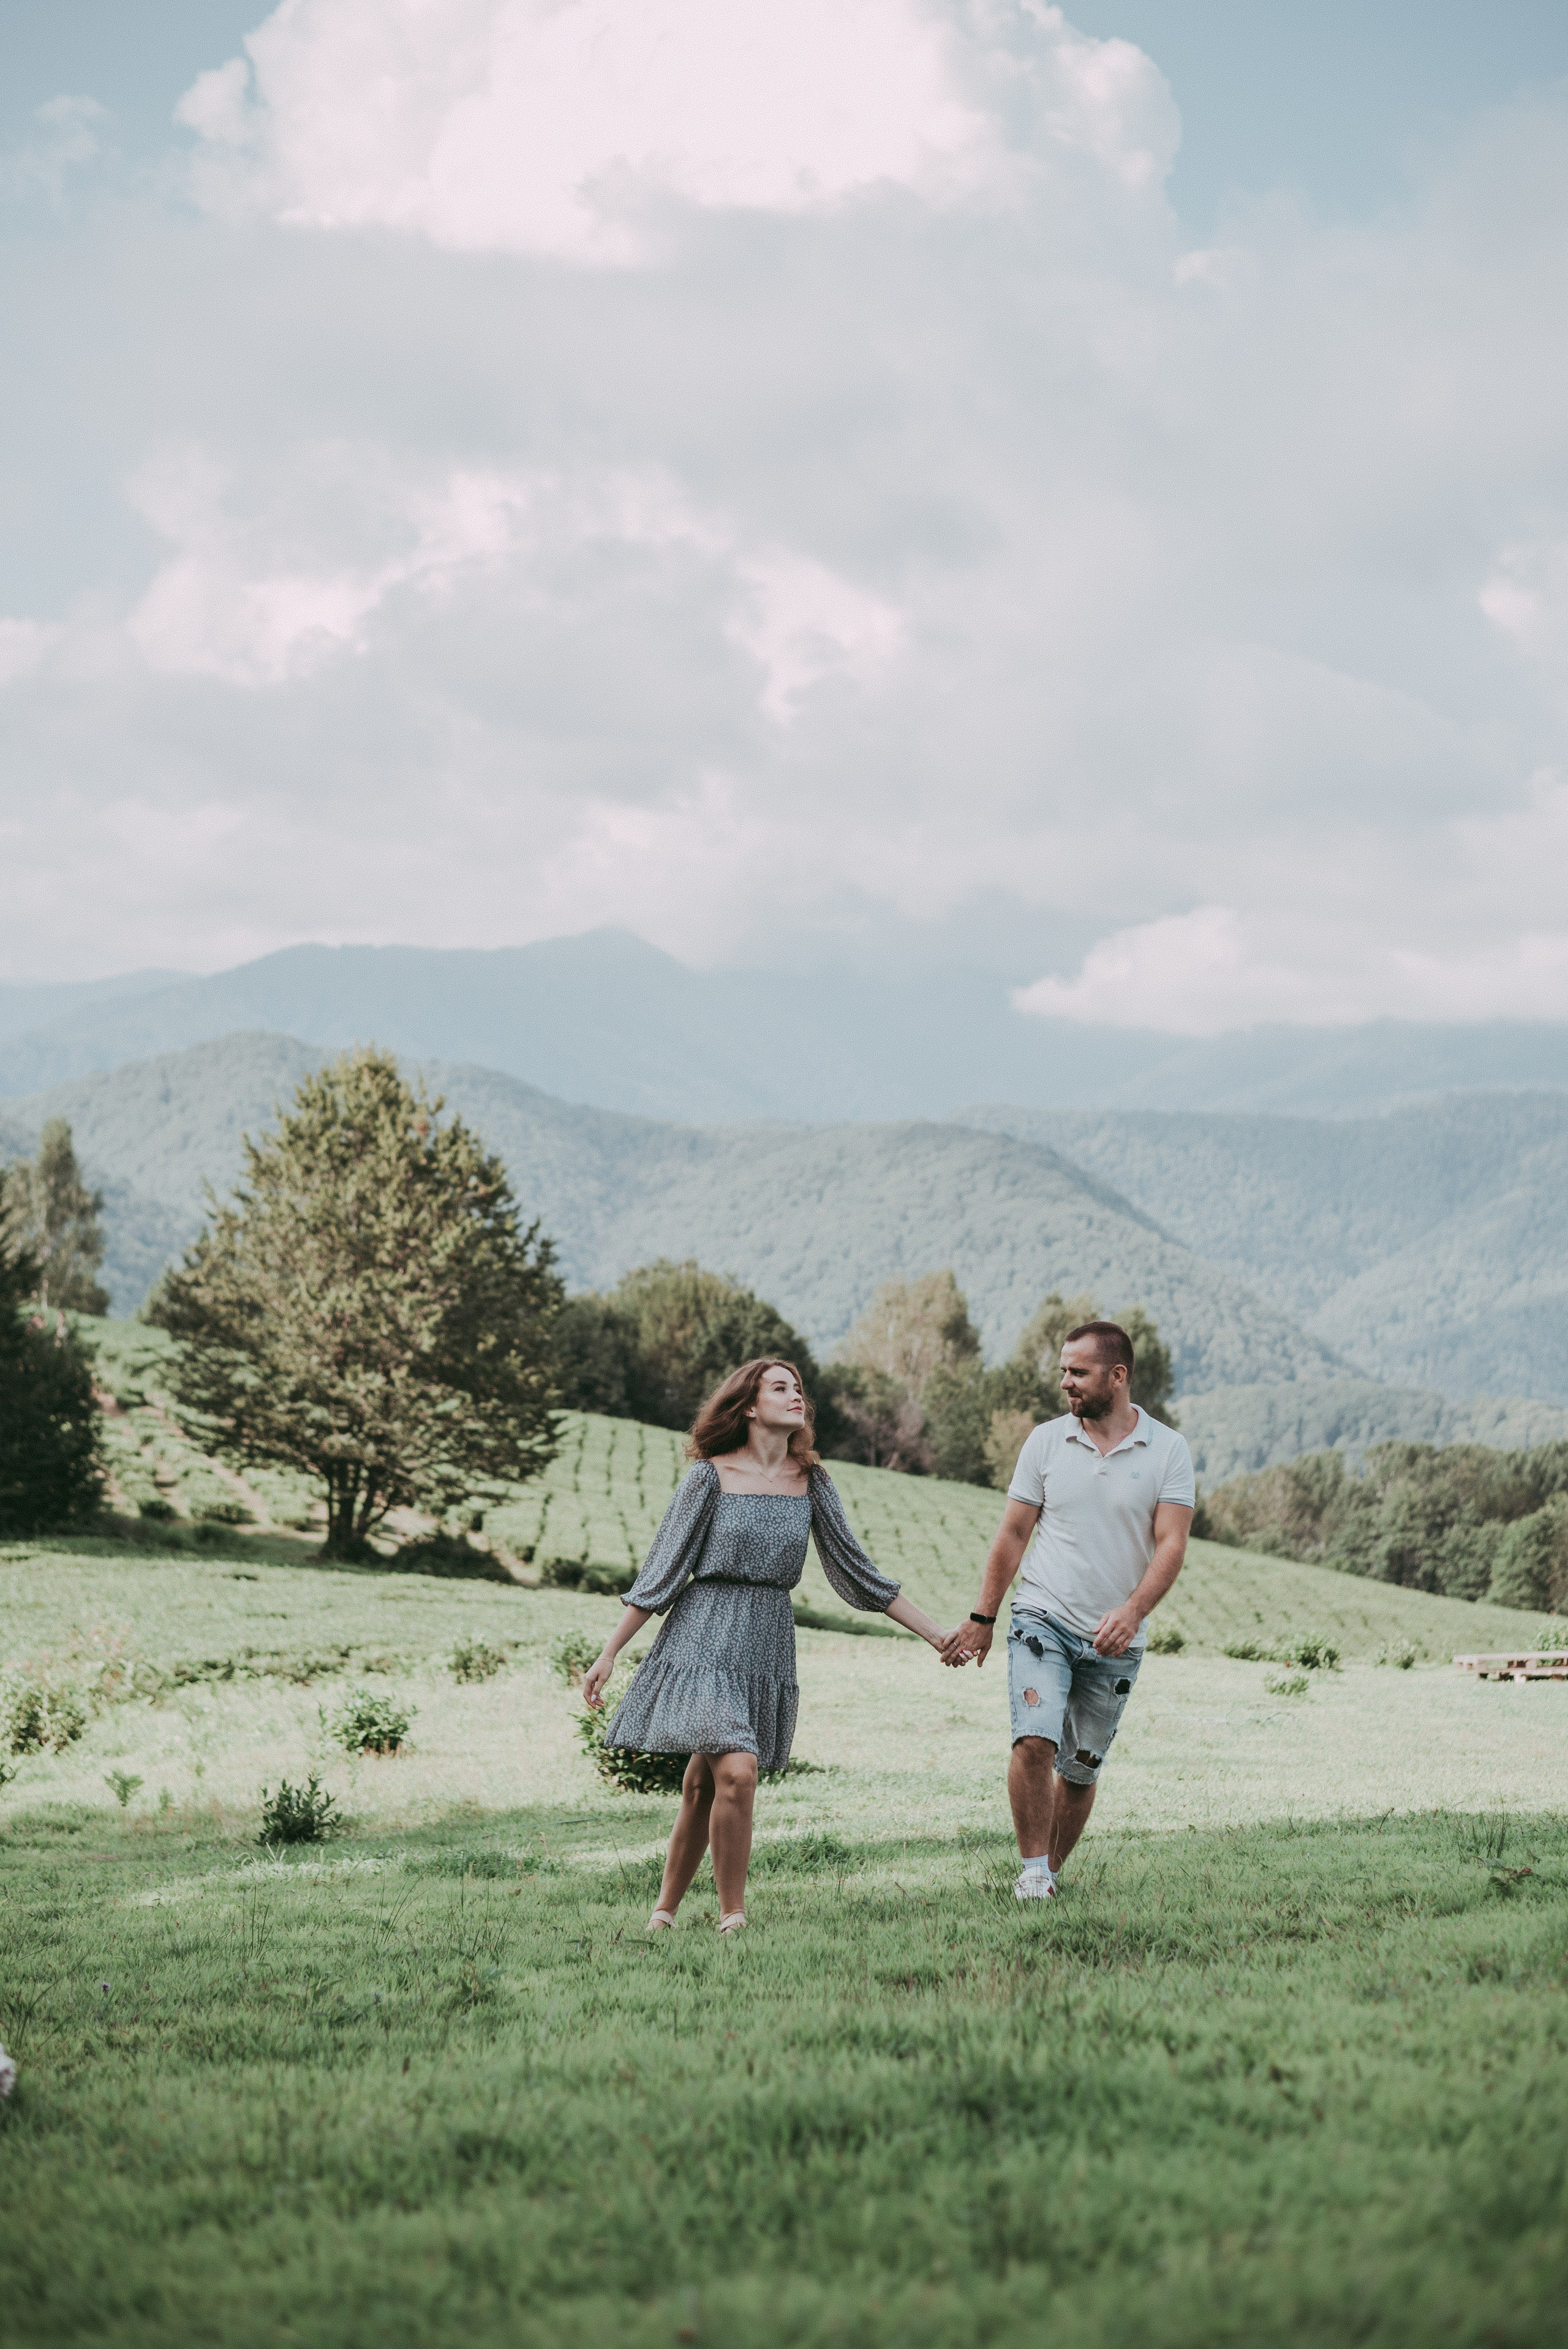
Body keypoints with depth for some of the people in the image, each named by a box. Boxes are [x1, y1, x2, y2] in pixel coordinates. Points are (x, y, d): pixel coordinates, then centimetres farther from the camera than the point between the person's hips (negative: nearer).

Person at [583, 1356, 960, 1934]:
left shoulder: (811, 1483, 8)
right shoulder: (710, 1477, -3)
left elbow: (855, 1569, 12)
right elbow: (660, 1575, 0)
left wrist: (936, 1635, 9)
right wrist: (608, 1656, -2)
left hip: (769, 1645, 4)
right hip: (705, 1639, -4)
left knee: (702, 1787, 3)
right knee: (738, 1771, -20)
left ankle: (664, 1911, 17)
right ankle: (732, 1917, -8)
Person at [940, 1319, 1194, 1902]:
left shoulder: (1168, 1450, -1)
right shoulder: (1045, 1441, 4)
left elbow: (1171, 1544, -8)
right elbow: (1013, 1535, 9)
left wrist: (1133, 1610, -24)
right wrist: (981, 1620, 7)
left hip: (1114, 1641, 0)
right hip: (1042, 1619, 0)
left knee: (1081, 1770, 7)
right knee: (1034, 1741, -20)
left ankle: (1050, 1871, 24)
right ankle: (1032, 1871, -8)